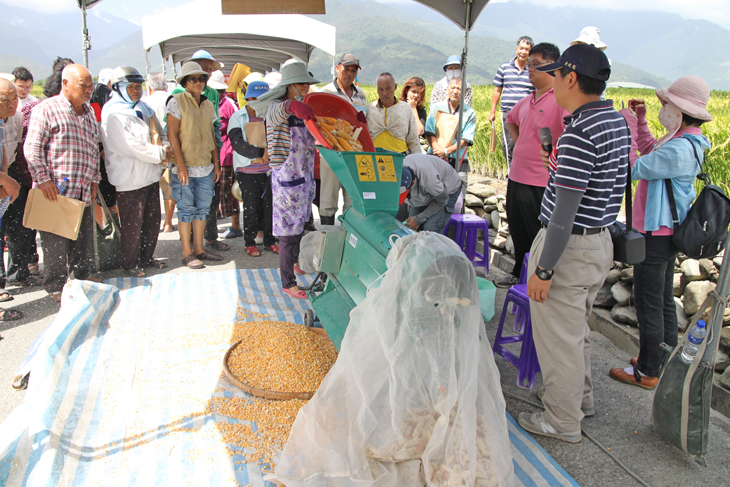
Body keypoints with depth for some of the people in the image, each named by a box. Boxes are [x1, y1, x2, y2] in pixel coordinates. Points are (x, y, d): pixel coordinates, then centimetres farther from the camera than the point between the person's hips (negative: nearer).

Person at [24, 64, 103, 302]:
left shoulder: (89, 112, 17)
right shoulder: (46, 109, -6)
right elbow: (32, 148, -10)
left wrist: (94, 178, 17)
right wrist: (43, 179, -15)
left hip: (84, 191, 7)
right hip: (55, 190, -7)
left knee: (83, 236, 13)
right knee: (56, 240, -1)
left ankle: (79, 276, 29)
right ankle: (56, 285, 11)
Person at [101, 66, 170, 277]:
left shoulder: (143, 108, 15)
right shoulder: (113, 114, -11)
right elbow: (131, 145, -19)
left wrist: (160, 152, -3)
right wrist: (160, 153, -13)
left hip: (150, 173, 8)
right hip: (130, 178, -8)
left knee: (152, 218, 13)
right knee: (132, 224, -1)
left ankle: (147, 257, 28)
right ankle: (130, 263, 14)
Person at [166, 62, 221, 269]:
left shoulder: (208, 105, 13)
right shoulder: (177, 101, -5)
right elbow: (172, 135, -10)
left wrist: (216, 163, 13)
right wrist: (181, 165, -15)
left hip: (205, 168, 6)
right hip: (186, 168, -6)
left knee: (202, 209, 11)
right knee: (186, 210, 0)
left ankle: (199, 249, 22)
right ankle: (187, 253, 9)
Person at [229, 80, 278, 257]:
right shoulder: (238, 118, -1)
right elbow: (237, 144, -13)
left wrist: (264, 155, -13)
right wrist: (261, 152, -21)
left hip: (268, 170, 3)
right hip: (247, 171, -3)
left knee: (269, 205, 6)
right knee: (251, 207, 3)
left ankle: (269, 240, 20)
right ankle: (249, 242, 15)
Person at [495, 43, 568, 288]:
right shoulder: (527, 101, 12)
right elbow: (511, 119, 33)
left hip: (541, 184, -9)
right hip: (516, 178, 9)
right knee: (518, 232, 21)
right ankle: (518, 273, 39)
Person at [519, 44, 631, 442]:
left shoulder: (579, 133, -23)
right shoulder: (617, 122, 7)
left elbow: (566, 210, -25)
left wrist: (544, 269, -21)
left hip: (570, 245, -10)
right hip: (601, 241, 10)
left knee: (558, 336, 6)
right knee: (576, 328, 25)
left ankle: (562, 421, 22)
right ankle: (580, 396, 43)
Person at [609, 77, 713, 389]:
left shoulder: (679, 149, -26)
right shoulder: (686, 141, 6)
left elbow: (634, 169, -22)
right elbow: (651, 152, 21)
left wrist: (628, 128, -13)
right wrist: (640, 121, 11)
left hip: (657, 235, -11)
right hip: (668, 231, 11)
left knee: (648, 304, 2)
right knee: (663, 300, 21)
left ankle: (647, 372, 15)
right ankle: (667, 361, 36)